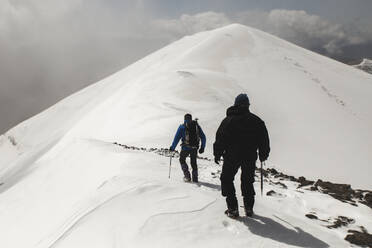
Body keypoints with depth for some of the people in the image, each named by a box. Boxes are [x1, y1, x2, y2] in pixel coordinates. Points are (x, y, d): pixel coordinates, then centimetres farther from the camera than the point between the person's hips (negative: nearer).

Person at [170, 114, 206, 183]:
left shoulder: (182, 127, -1)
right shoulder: (197, 126, 9)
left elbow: (177, 138, -4)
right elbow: (203, 137, 9)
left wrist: (172, 147, 3)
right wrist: (202, 147, 15)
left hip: (185, 148, -3)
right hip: (194, 148, 3)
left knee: (182, 160, 17)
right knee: (193, 162, 19)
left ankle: (187, 176, 6)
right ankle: (195, 178, 18)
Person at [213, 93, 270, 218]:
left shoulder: (228, 120, -3)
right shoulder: (257, 121, 3)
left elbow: (220, 138, -3)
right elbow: (264, 139, 8)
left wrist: (217, 154, 6)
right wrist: (263, 154, 19)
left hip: (231, 156, -2)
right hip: (250, 157, 3)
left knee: (227, 179, 10)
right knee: (247, 181, 18)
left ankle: (233, 208, 3)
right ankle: (249, 208, 18)